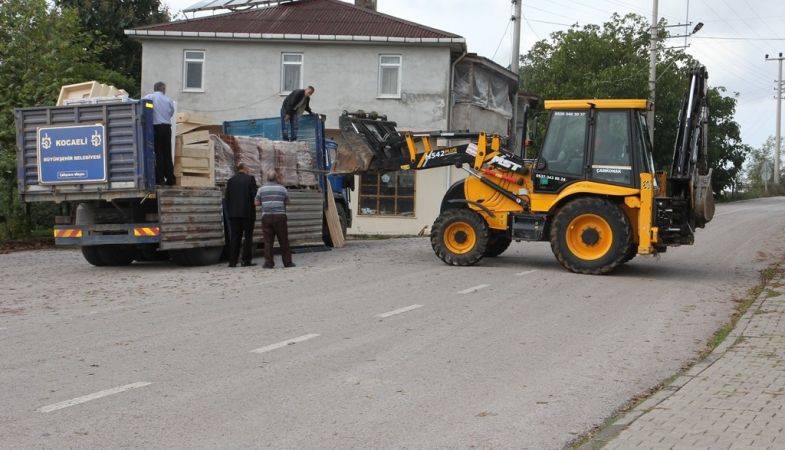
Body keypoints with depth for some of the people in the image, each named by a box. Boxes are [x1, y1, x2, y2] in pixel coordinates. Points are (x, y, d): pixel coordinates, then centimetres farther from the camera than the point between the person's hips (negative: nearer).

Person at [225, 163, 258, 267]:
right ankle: (247, 261, -1)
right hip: (247, 213, -4)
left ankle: (232, 261, 1)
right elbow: (254, 195, -8)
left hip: (234, 213, 4)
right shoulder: (250, 179, -4)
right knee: (248, 237, 2)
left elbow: (227, 198, 8)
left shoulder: (230, 181, 8)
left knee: (234, 237, 5)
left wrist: (229, 212, 14)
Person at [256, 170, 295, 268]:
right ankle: (287, 262, 6)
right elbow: (287, 202, 10)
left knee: (268, 241, 1)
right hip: (280, 216, 0)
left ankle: (269, 263, -3)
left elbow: (257, 203, 7)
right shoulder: (282, 188, 4)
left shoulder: (262, 189, 5)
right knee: (284, 241, 4)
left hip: (266, 217, 1)